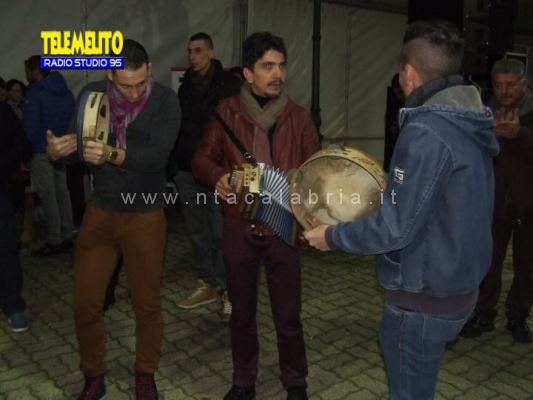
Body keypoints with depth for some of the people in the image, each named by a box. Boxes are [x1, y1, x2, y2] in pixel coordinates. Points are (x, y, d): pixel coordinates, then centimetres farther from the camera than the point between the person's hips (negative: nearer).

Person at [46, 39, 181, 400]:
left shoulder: (165, 100, -14)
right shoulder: (92, 95, -4)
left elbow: (157, 156, -26)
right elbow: (73, 145, -5)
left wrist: (113, 155, -43)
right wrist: (56, 150, -28)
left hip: (145, 216, -2)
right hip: (100, 212, 3)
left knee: (147, 302, 9)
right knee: (85, 303, 7)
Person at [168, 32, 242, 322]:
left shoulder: (229, 85, -2)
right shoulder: (185, 88, 15)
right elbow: (176, 126, 18)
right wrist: (174, 164, 10)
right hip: (187, 170, 6)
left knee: (221, 233, -3)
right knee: (198, 233, 10)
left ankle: (229, 291, 6)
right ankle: (207, 284, 22)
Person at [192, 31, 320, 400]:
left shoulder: (299, 117, 1)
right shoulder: (227, 112, 0)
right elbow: (201, 159, 3)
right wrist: (219, 175, -18)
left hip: (283, 230, 0)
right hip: (239, 229, 1)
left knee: (288, 315, 10)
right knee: (242, 312, 16)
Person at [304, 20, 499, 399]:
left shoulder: (425, 132, -25)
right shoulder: (472, 123, 3)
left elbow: (396, 228, -25)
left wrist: (333, 235, -11)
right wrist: (389, 188, 16)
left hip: (425, 297, -8)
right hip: (459, 285, 9)